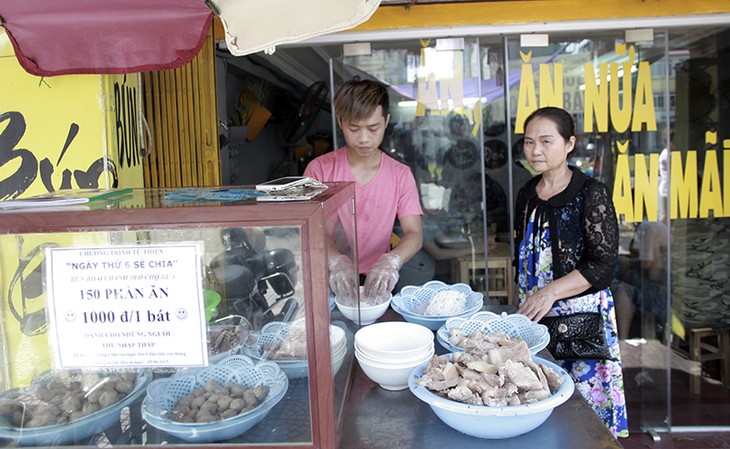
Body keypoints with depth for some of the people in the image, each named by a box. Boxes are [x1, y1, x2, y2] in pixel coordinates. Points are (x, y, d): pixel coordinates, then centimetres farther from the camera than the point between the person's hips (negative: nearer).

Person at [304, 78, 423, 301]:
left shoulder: (401, 175, 2)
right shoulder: (319, 169, -2)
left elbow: (414, 234, -5)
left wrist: (391, 260, -28)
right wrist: (334, 260, -30)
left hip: (374, 281, 3)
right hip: (328, 278, -2)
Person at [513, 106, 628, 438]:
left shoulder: (592, 194, -9)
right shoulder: (526, 195, 9)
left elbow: (604, 264, -14)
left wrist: (550, 292, -22)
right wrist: (519, 307, 14)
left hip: (581, 315, -5)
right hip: (534, 315, 5)